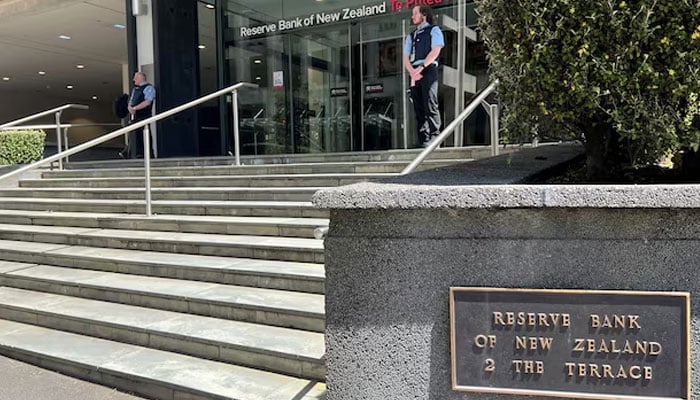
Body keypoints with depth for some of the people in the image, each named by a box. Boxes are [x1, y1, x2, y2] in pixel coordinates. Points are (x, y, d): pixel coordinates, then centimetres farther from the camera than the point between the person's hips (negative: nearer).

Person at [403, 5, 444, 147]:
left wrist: (421, 67, -16)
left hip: (428, 70, -5)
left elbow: (435, 51, -6)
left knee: (430, 106, -13)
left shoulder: (434, 30, 9)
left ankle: (434, 138, -14)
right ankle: (422, 140, -1)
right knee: (418, 108, 0)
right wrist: (412, 71, -8)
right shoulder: (411, 36, 25)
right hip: (414, 73, 6)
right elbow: (405, 58, 13)